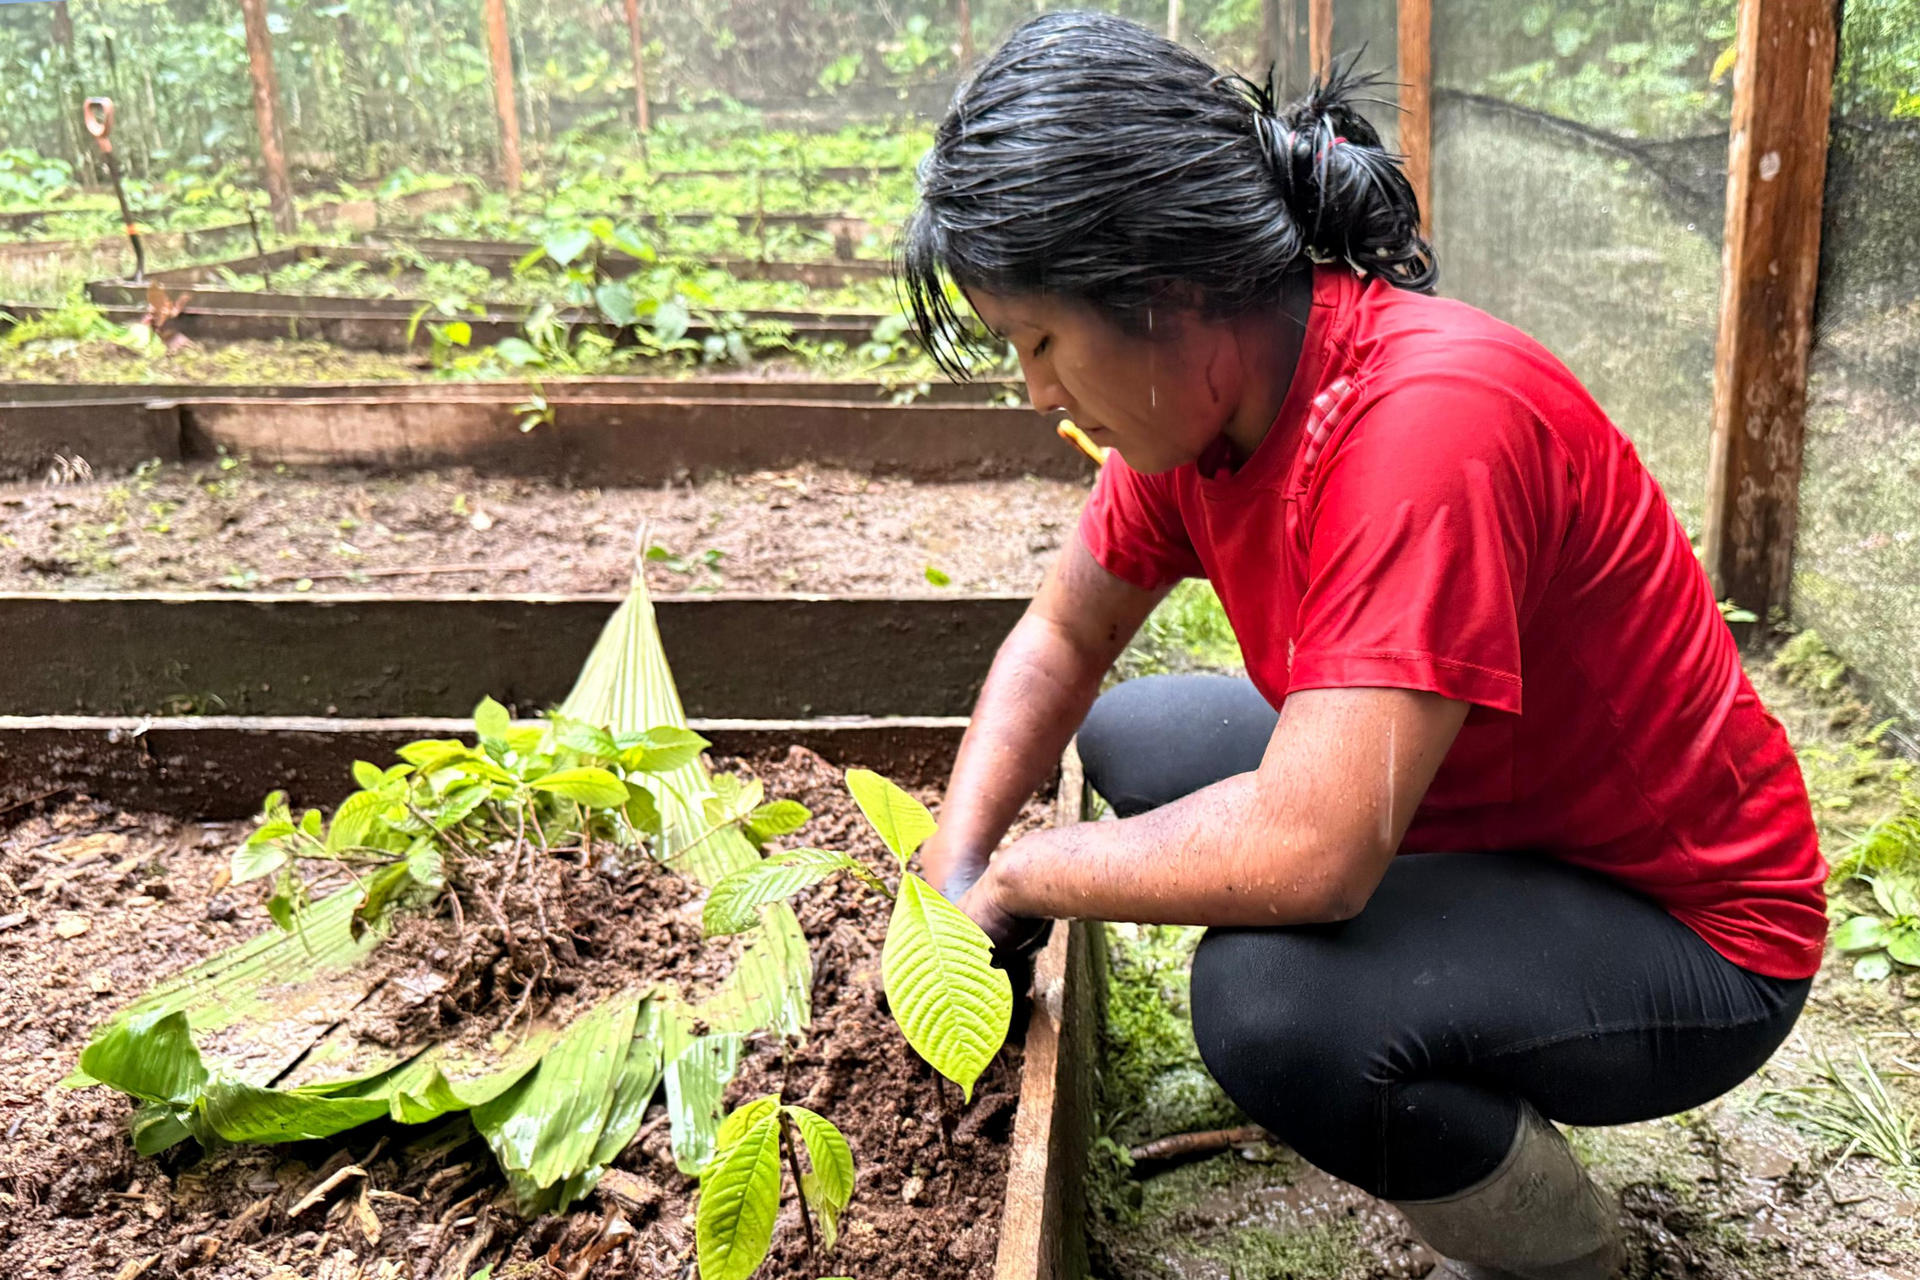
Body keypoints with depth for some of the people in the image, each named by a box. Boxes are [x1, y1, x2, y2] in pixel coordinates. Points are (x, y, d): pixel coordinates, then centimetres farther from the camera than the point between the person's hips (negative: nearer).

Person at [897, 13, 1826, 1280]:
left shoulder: (1426, 417, -34)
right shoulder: (1196, 392, -7)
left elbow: (1311, 852, -39)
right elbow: (1064, 636, 5)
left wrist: (1022, 871, -22)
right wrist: (950, 889, -6)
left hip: (1688, 928, -8)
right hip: (1465, 820, 8)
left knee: (1271, 998, -32)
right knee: (1129, 736, 7)